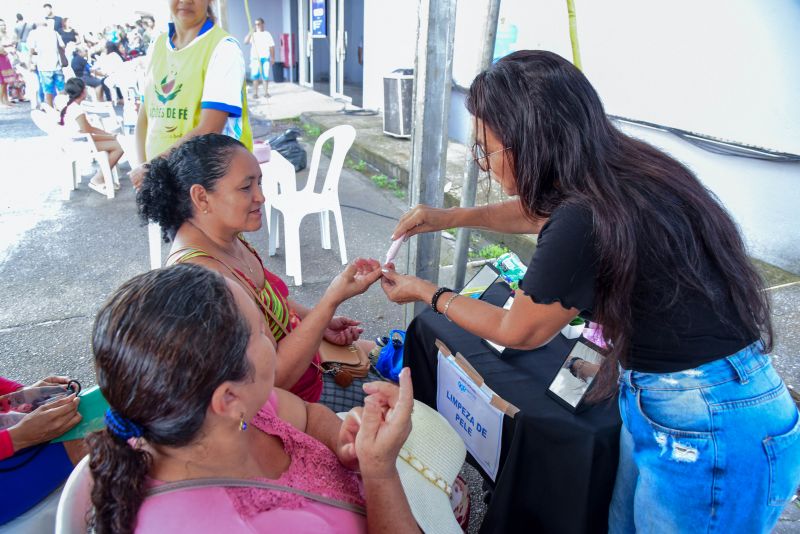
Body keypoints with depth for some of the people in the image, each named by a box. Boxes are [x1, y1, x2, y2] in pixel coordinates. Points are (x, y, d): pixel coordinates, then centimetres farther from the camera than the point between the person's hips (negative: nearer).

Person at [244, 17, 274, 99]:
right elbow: (246, 41, -8)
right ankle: (255, 93, 0)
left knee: (265, 76, 1)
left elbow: (272, 46, 8)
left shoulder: (267, 34, 8)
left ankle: (266, 92, 9)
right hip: (255, 58, 0)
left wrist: (273, 58, 1)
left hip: (265, 58, 0)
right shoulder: (253, 34, 7)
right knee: (255, 76, -2)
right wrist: (251, 32, -20)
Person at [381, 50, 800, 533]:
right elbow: (541, 212, 20)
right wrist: (451, 217, 19)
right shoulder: (622, 172, -4)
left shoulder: (586, 225, -30)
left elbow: (517, 332, -10)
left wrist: (426, 292, 4)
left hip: (710, 437, -8)